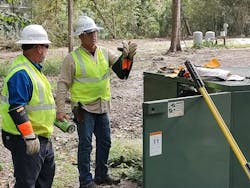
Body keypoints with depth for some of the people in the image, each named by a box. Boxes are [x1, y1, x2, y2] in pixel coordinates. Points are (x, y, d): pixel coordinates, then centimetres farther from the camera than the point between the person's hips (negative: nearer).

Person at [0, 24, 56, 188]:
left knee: (47, 174, 23)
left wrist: (59, 118, 24)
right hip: (25, 141, -10)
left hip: (42, 137, 10)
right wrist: (30, 137, -27)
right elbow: (16, 109, -27)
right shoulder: (21, 73, -23)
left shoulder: (33, 68, 11)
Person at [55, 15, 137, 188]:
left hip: (102, 106, 6)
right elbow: (63, 84, -9)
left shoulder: (105, 53, 5)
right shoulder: (72, 58, -9)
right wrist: (60, 108, -15)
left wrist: (128, 56, -19)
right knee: (85, 145, -1)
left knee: (105, 142, 15)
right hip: (84, 107, -6)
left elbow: (121, 70, -1)